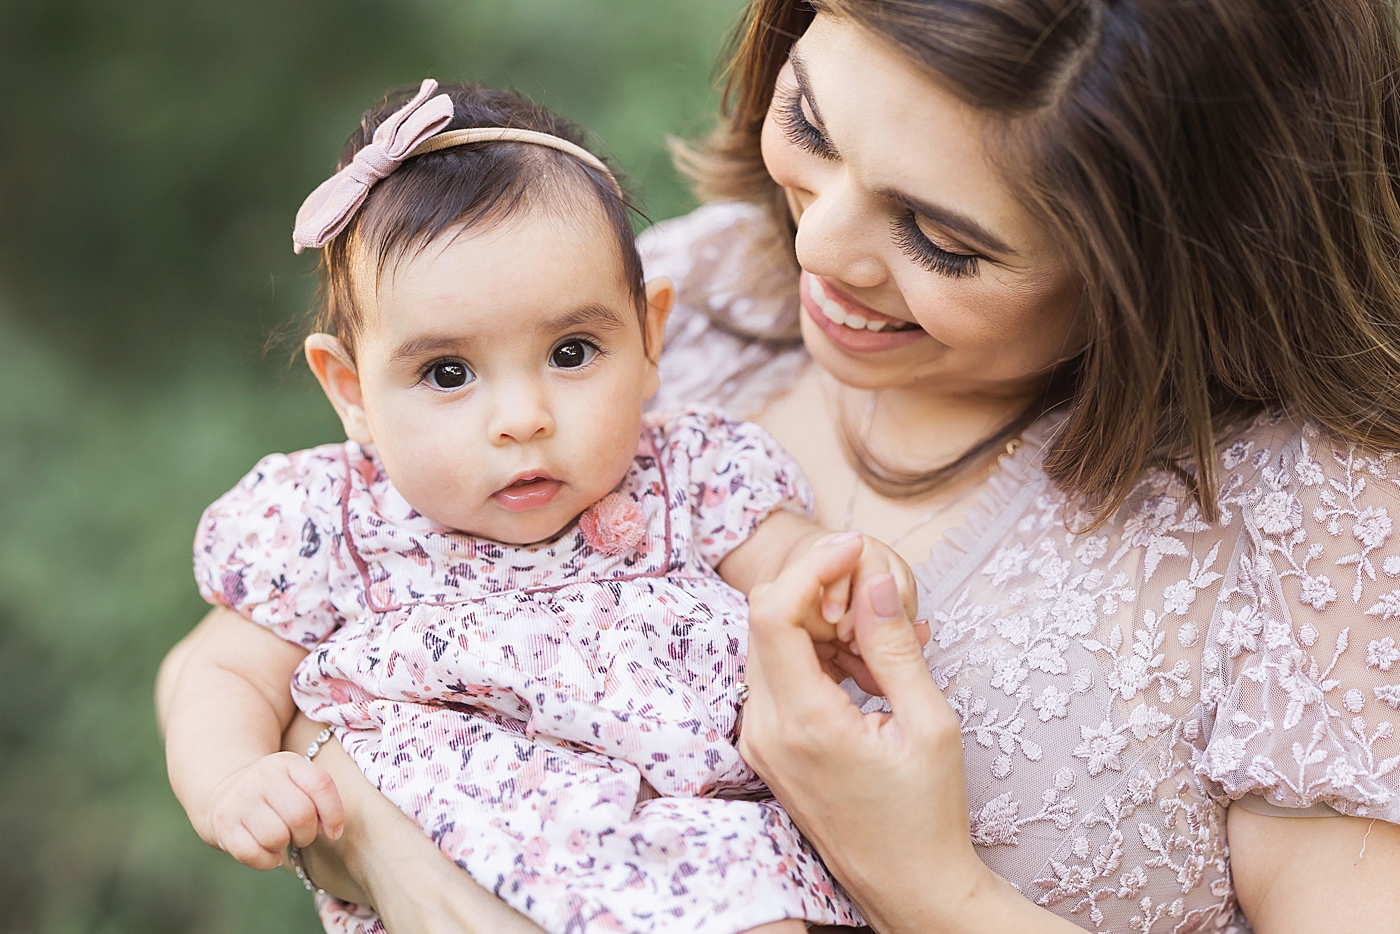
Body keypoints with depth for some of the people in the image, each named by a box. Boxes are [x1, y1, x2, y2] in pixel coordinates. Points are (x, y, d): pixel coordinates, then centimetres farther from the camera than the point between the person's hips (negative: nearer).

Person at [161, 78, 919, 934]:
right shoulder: (331, 528, 5)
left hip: (698, 843, 3)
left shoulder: (685, 479, 5)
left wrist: (832, 571, -19)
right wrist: (230, 788, -9)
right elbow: (232, 680, 12)